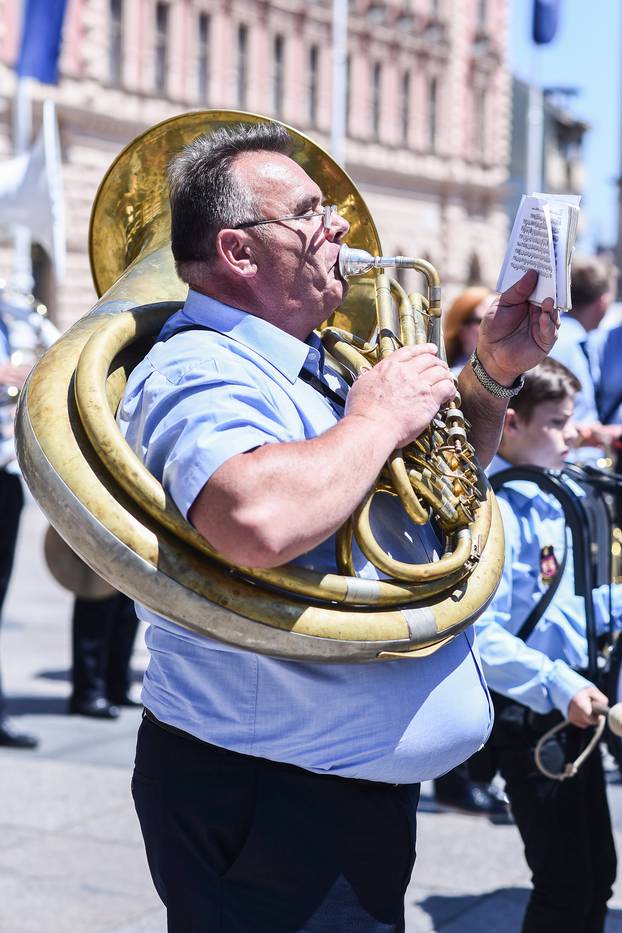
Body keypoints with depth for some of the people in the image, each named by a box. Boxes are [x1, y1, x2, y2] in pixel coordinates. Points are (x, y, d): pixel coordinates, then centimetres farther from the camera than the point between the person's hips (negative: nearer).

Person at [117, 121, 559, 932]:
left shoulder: (309, 369, 13)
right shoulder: (199, 372, -20)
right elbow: (260, 522, -42)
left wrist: (493, 375, 8)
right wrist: (379, 417, -25)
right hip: (262, 801, -10)